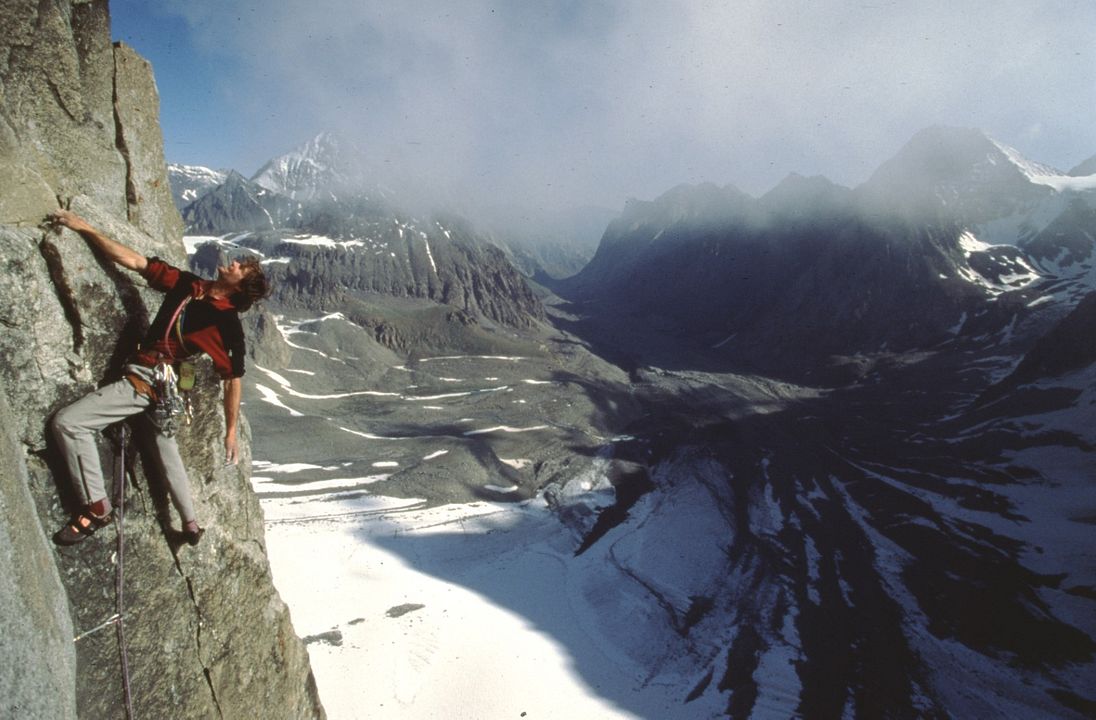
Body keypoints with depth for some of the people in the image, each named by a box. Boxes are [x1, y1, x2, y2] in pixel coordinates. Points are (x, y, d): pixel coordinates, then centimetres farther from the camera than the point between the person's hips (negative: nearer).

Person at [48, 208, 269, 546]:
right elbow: (133, 261, 5)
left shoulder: (228, 322, -14)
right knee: (166, 450, 21)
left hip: (151, 383, -8)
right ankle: (190, 525, 36)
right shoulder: (187, 284, 2)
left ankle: (96, 508, -5)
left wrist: (231, 434, -7)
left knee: (68, 422, -15)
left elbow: (233, 379, -10)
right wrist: (84, 227, -1)